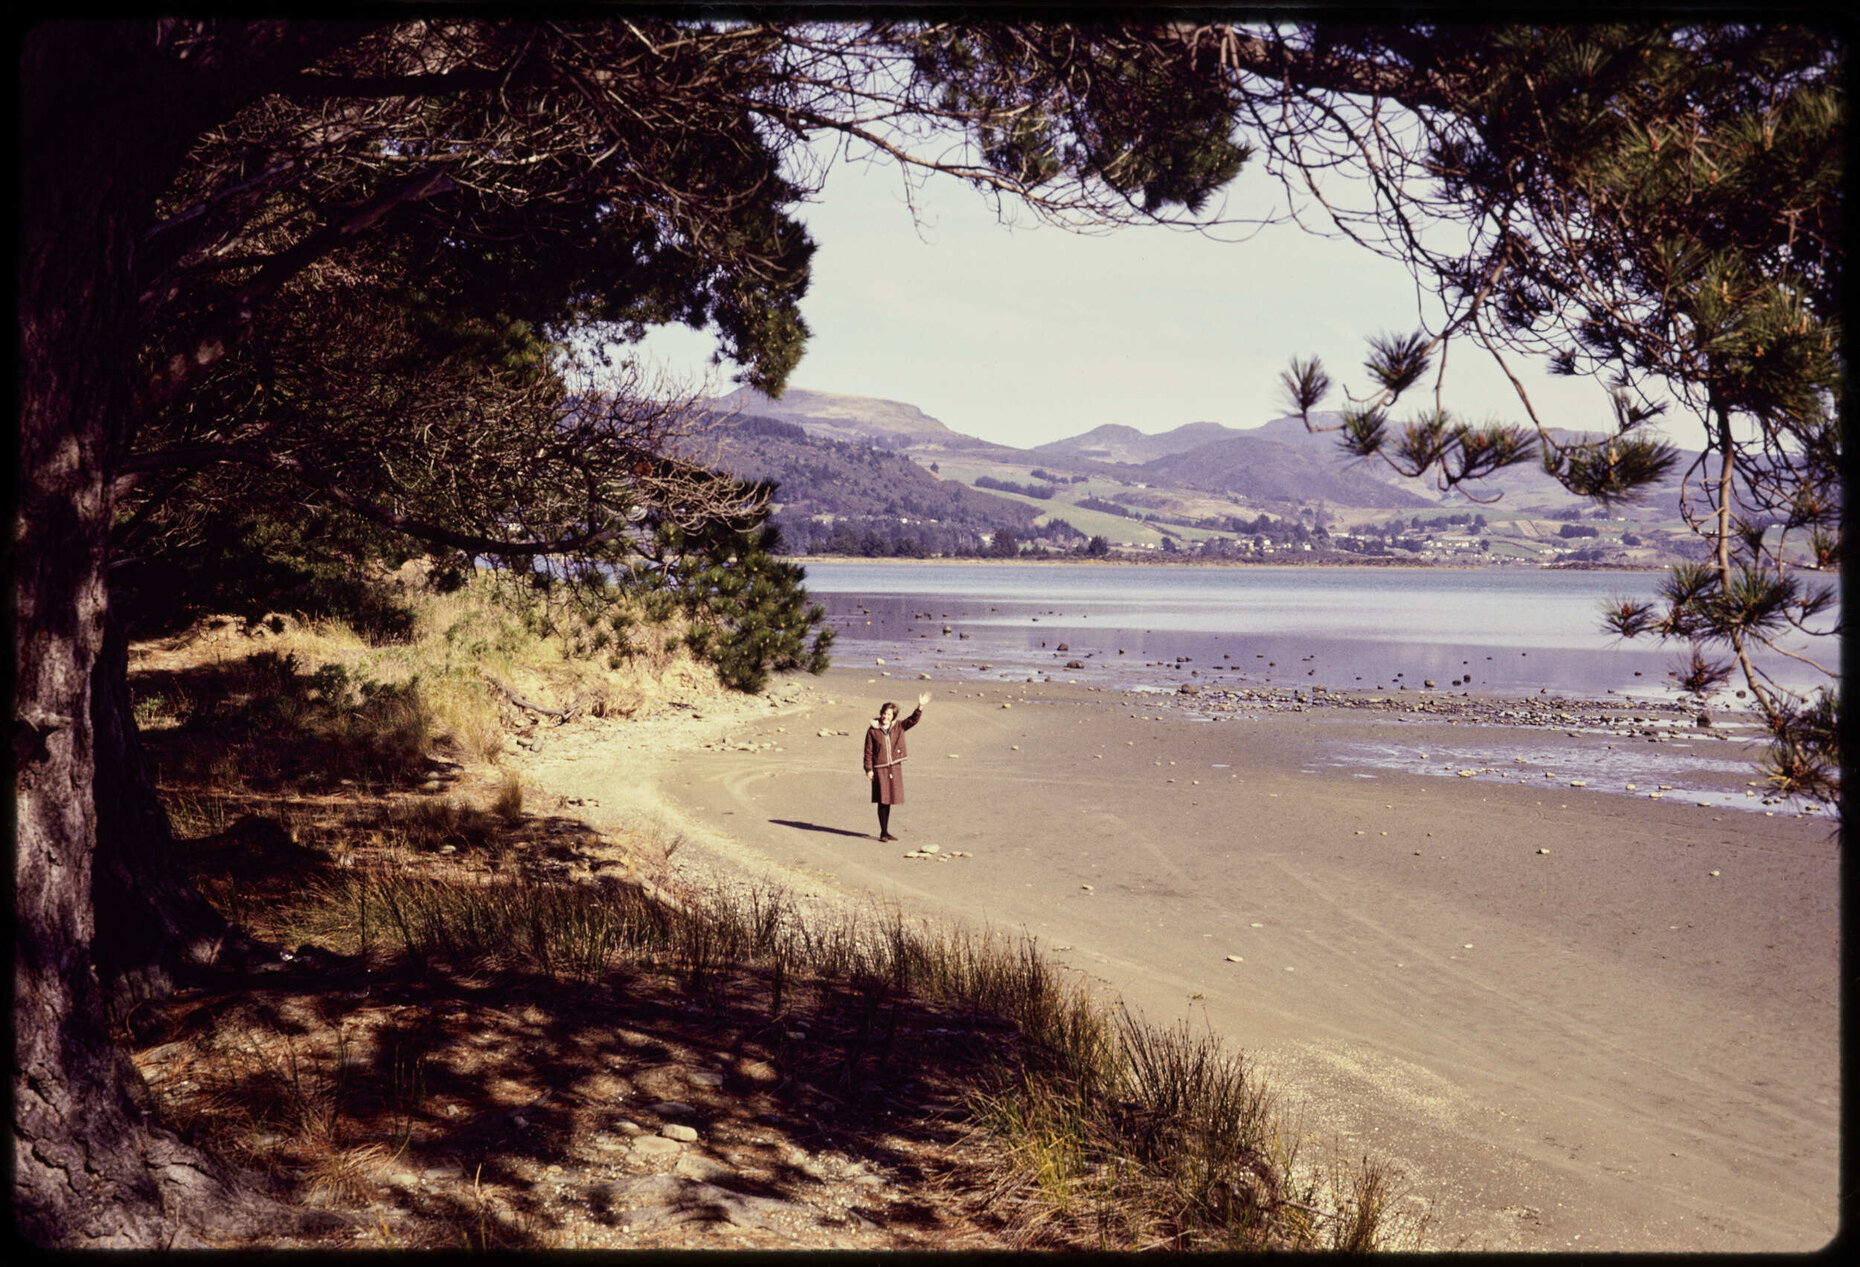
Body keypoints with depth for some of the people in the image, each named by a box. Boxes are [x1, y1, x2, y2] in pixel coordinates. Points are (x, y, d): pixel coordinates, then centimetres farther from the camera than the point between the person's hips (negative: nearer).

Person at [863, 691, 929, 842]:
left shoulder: (899, 727, 5)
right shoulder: (873, 730, -3)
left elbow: (913, 720, -5)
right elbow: (868, 751, -1)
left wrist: (920, 707, -20)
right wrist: (868, 769, -5)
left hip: (895, 768, 3)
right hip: (880, 769, -3)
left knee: (888, 801, 11)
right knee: (882, 801, -4)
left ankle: (886, 831, 21)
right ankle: (883, 832, 3)